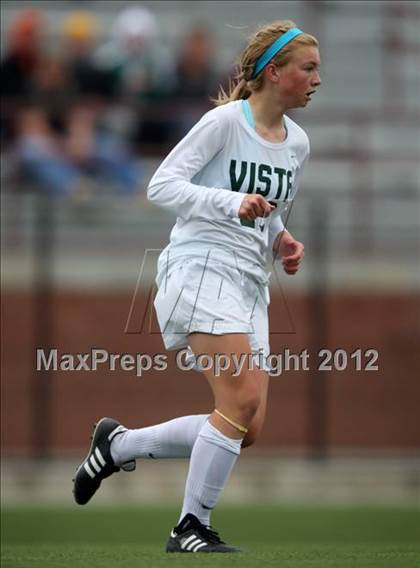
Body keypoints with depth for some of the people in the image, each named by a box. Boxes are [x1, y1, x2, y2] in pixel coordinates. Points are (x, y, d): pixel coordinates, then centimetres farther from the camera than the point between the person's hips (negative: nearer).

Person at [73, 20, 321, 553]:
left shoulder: (297, 143, 14)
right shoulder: (225, 121, -9)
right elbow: (162, 185, -14)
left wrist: (281, 240, 8)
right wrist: (233, 204, -26)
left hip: (249, 283, 8)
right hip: (201, 269, -8)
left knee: (248, 428, -1)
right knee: (243, 399, -21)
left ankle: (118, 445, 17)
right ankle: (191, 527, -10)